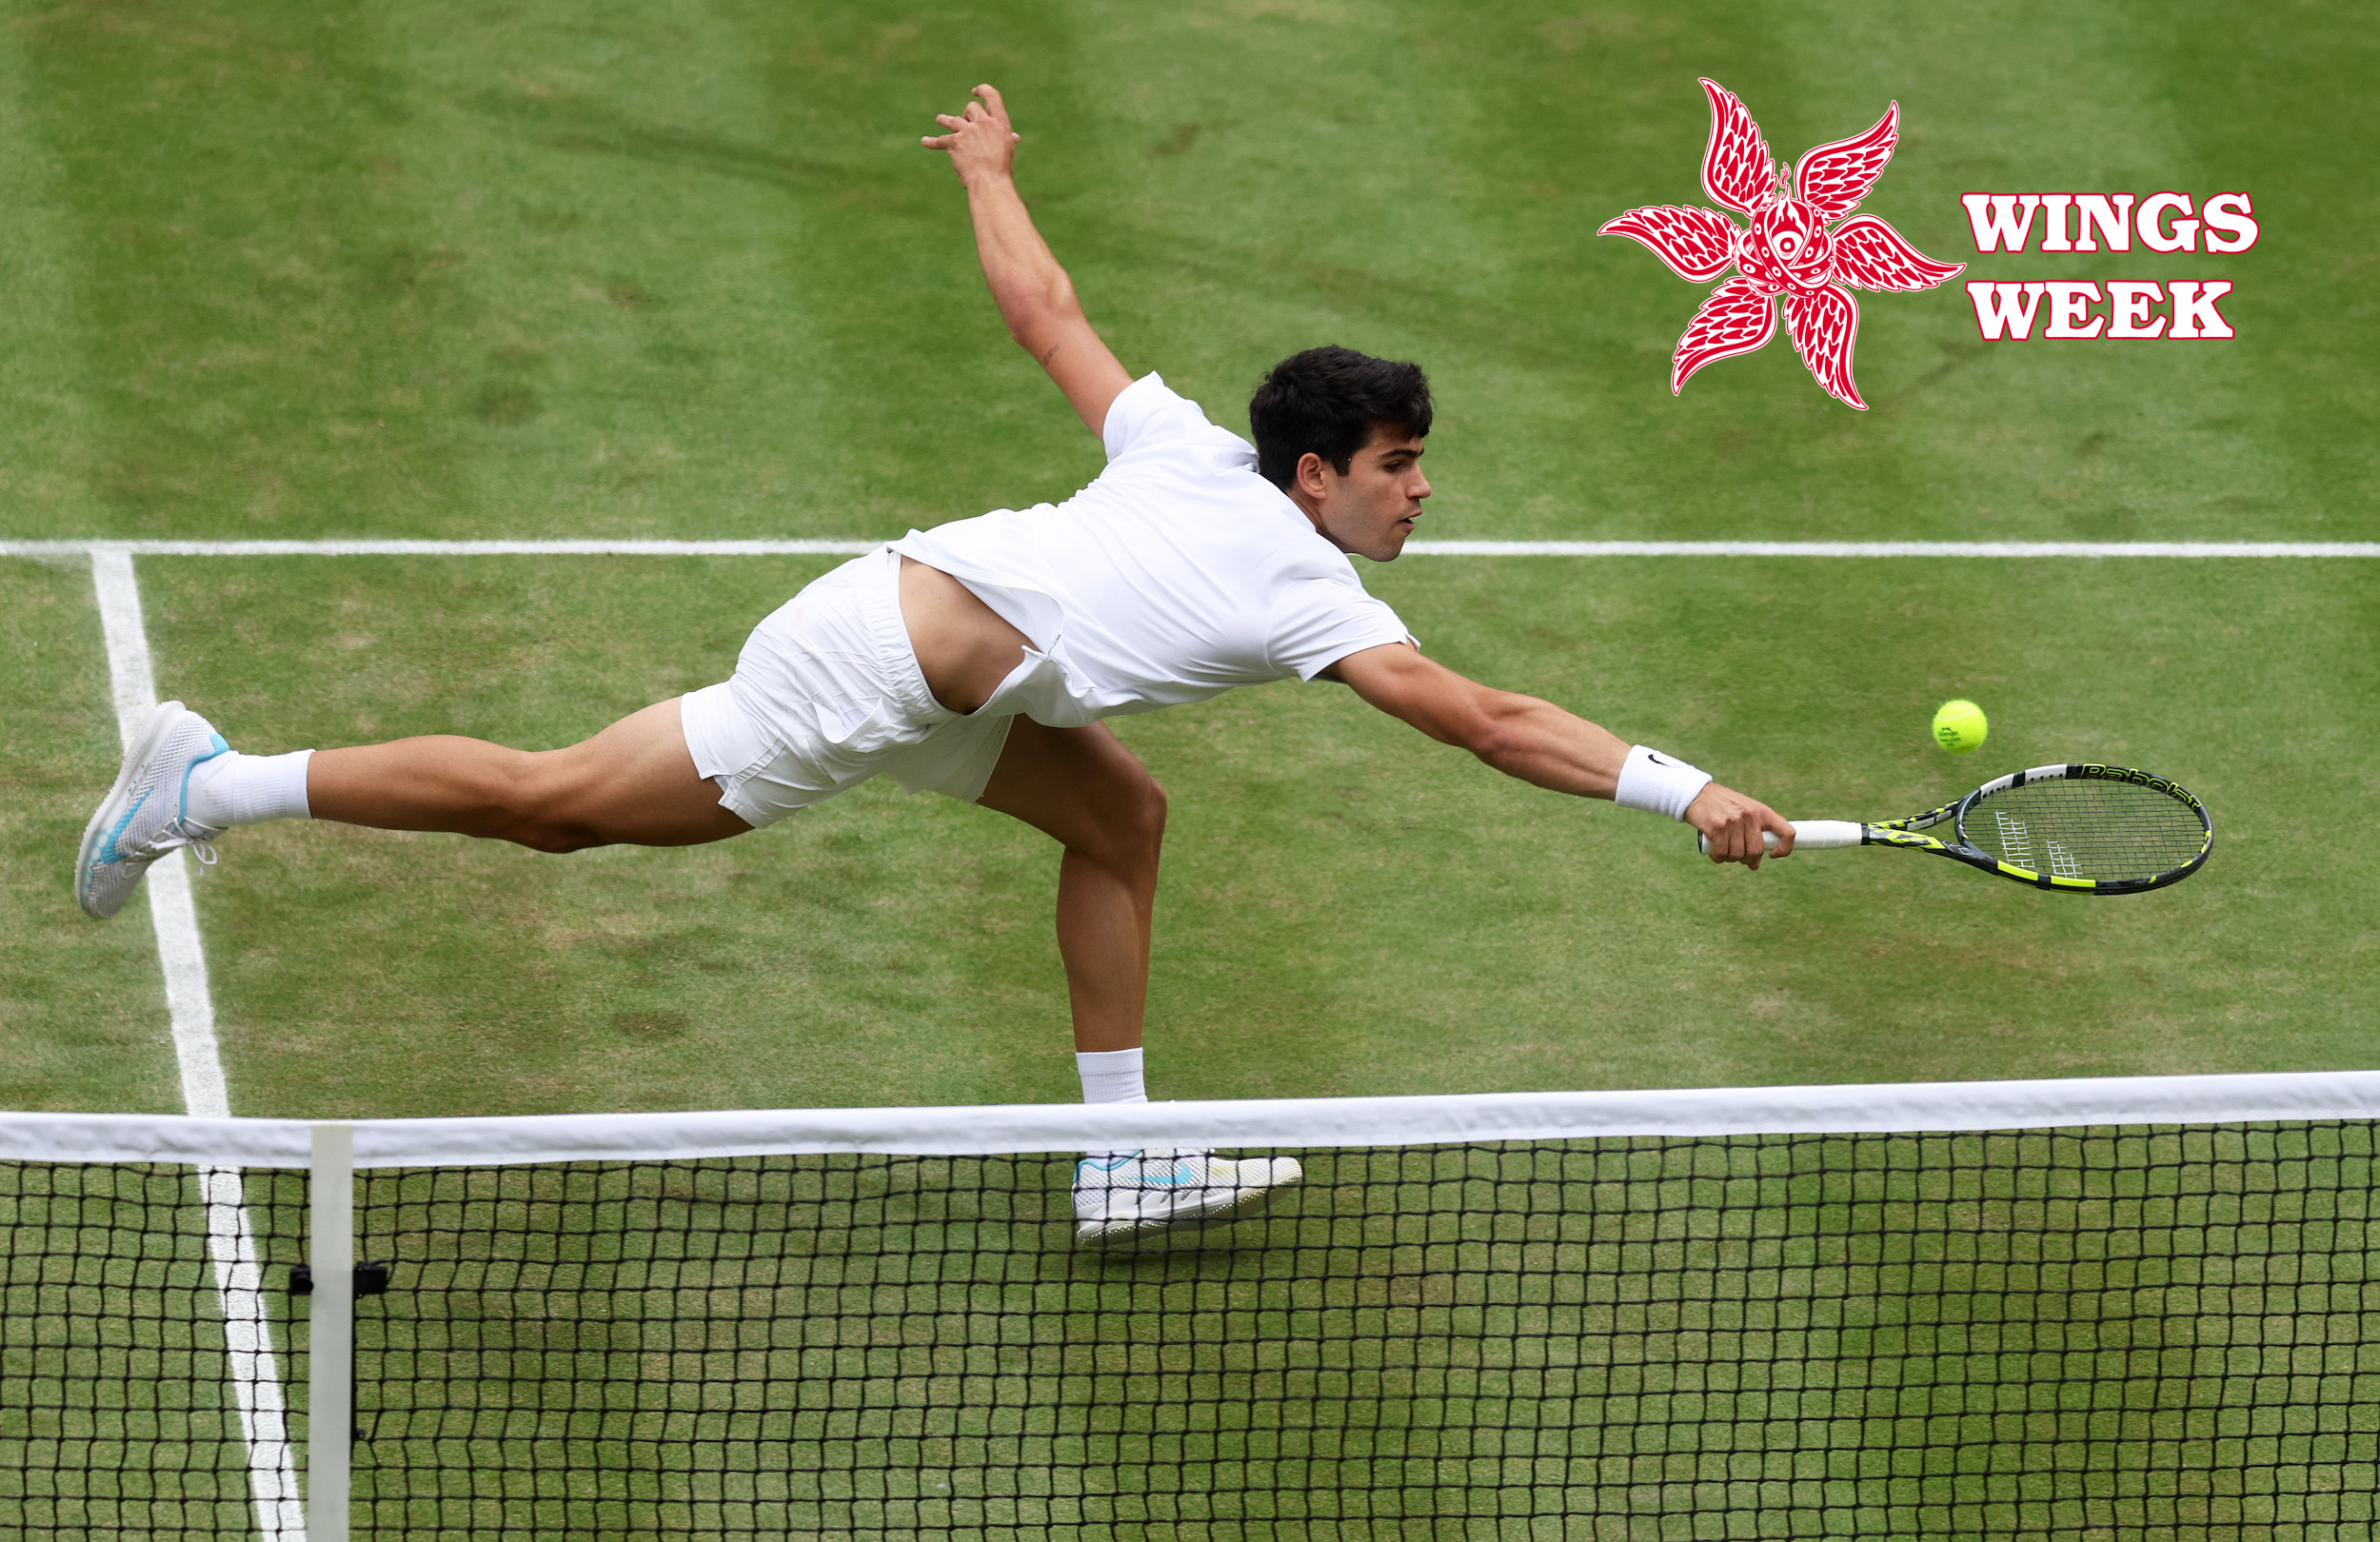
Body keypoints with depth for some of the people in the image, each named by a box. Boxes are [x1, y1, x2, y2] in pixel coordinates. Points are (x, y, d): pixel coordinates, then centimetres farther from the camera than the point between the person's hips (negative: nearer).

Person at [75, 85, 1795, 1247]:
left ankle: (1121, 1154, 11)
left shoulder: (1189, 449, 10)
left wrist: (991, 176, 36)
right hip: (880, 660, -10)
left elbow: (1044, 311, 19)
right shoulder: (1305, 591, -12)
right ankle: (212, 782, 1)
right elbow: (1489, 721, -17)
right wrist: (1683, 791, -16)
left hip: (944, 672, 10)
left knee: (1123, 815, 11)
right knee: (553, 802, -4)